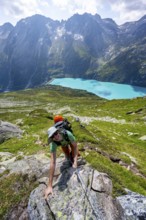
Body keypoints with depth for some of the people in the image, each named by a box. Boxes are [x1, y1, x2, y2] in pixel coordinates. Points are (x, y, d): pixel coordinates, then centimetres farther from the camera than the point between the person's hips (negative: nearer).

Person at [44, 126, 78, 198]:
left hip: (69, 139, 0)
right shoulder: (53, 143, -45)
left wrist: (75, 162, -44)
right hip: (63, 143, 1)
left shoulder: (68, 134, -48)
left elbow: (75, 146, -31)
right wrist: (49, 186, -49)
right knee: (68, 156, -1)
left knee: (73, 155, -8)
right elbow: (53, 163, -48)